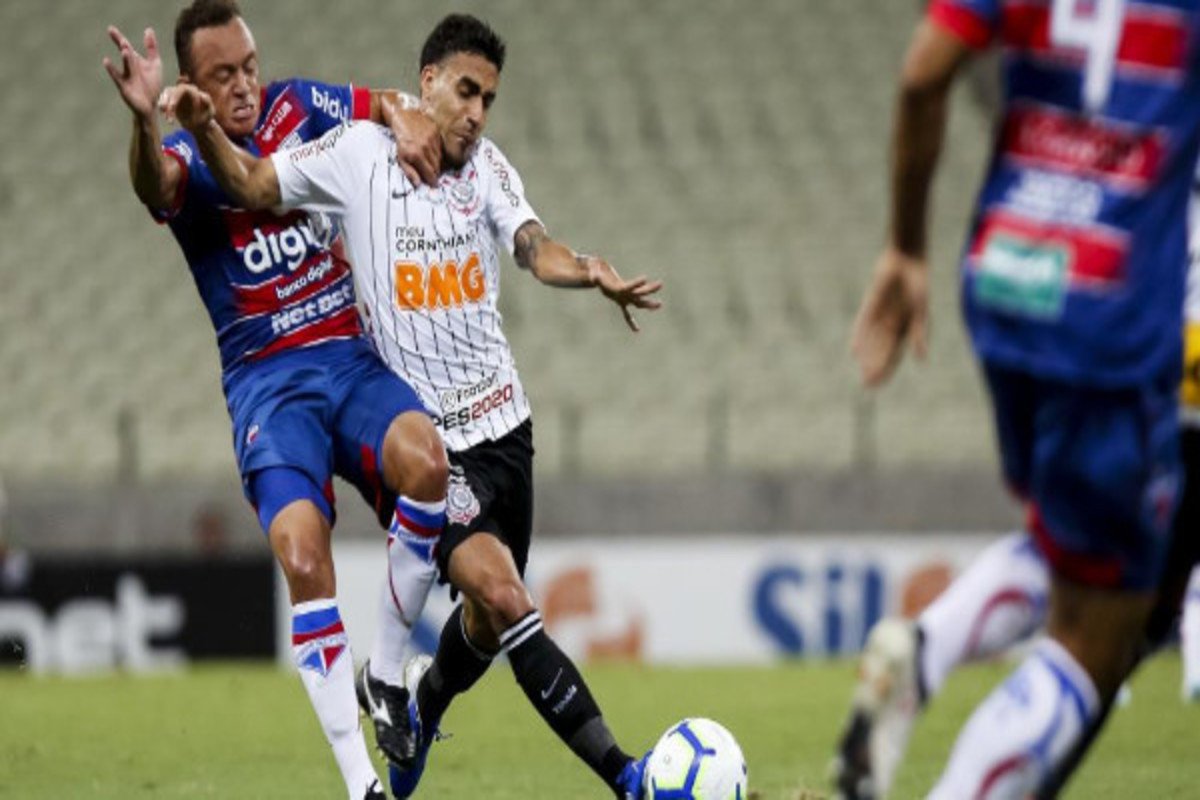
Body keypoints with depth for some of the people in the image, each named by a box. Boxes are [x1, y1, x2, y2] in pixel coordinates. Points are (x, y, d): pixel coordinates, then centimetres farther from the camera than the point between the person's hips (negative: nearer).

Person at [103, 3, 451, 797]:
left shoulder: (298, 108, 8)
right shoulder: (189, 158, -5)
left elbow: (385, 103, 23)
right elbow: (156, 181, -29)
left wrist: (402, 120, -3)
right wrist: (145, 119, -53)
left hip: (350, 354, 3)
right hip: (267, 380, -3)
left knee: (423, 457, -30)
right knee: (302, 553, -27)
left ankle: (386, 672, -10)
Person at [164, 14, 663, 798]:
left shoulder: (487, 165, 3)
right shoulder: (359, 153, -5)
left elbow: (535, 246, -12)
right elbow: (253, 185, -5)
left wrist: (595, 274, -34)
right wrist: (205, 131, -26)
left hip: (501, 421, 5)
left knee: (488, 619, 15)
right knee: (501, 594, -22)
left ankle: (421, 708, 48)